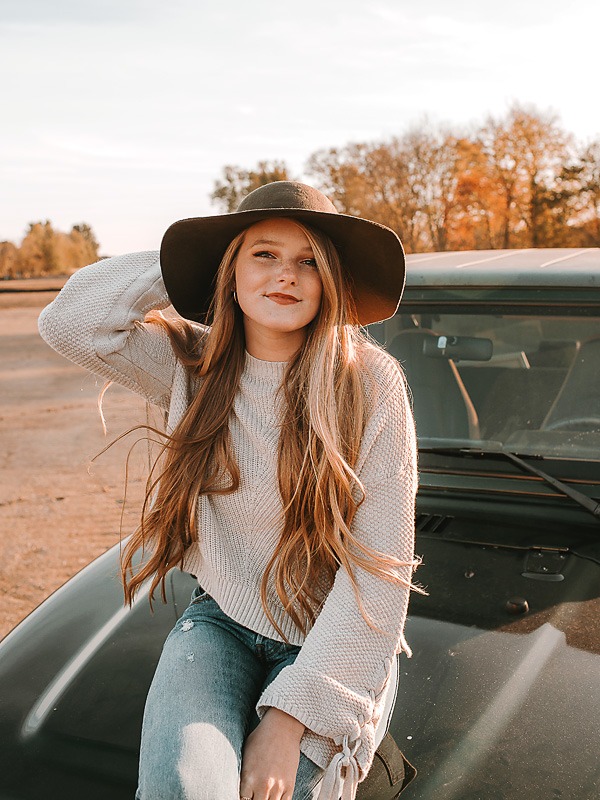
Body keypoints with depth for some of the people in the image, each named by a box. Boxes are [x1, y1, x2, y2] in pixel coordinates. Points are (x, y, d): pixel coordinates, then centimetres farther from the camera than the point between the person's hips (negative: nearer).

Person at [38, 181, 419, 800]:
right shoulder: (196, 365, -1)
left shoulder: (371, 383, -13)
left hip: (333, 644, -1)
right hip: (221, 621, 2)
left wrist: (290, 714, -19)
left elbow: (380, 569, -15)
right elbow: (69, 323, -12)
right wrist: (191, 267, -7)